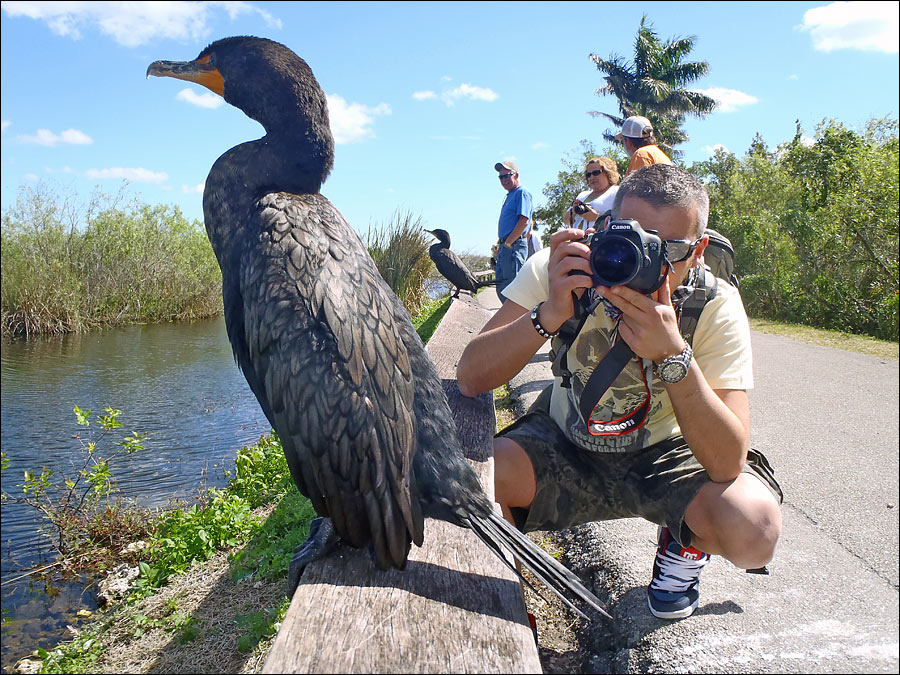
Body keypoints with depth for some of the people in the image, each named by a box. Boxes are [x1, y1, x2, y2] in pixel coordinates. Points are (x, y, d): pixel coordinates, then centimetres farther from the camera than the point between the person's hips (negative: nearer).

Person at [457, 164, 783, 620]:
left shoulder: (716, 306, -21)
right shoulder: (559, 273, -19)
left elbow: (728, 463, -29)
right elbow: (471, 379, -26)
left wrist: (672, 355, -42)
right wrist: (549, 313, -41)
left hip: (665, 452, 1)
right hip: (564, 445, 0)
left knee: (753, 526, -29)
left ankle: (683, 547, 10)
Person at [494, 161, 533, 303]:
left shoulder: (522, 193, -7)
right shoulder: (509, 195, 22)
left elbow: (524, 221, -18)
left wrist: (508, 242, -16)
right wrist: (500, 243, 16)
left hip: (514, 246, -10)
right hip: (505, 246, 10)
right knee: (501, 288, 12)